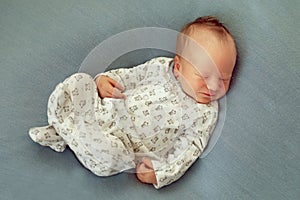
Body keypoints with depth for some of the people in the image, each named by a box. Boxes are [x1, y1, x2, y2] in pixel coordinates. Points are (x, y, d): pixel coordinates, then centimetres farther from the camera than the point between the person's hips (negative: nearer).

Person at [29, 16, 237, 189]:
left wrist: (162, 173, -20)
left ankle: (68, 130, -13)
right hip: (105, 110, 4)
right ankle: (63, 131, -6)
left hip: (125, 144, -3)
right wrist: (105, 79, -6)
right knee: (78, 82, -10)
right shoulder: (161, 65, 1)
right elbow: (130, 76, 13)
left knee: (111, 154, -36)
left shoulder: (205, 113, -7)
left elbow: (188, 148, -9)